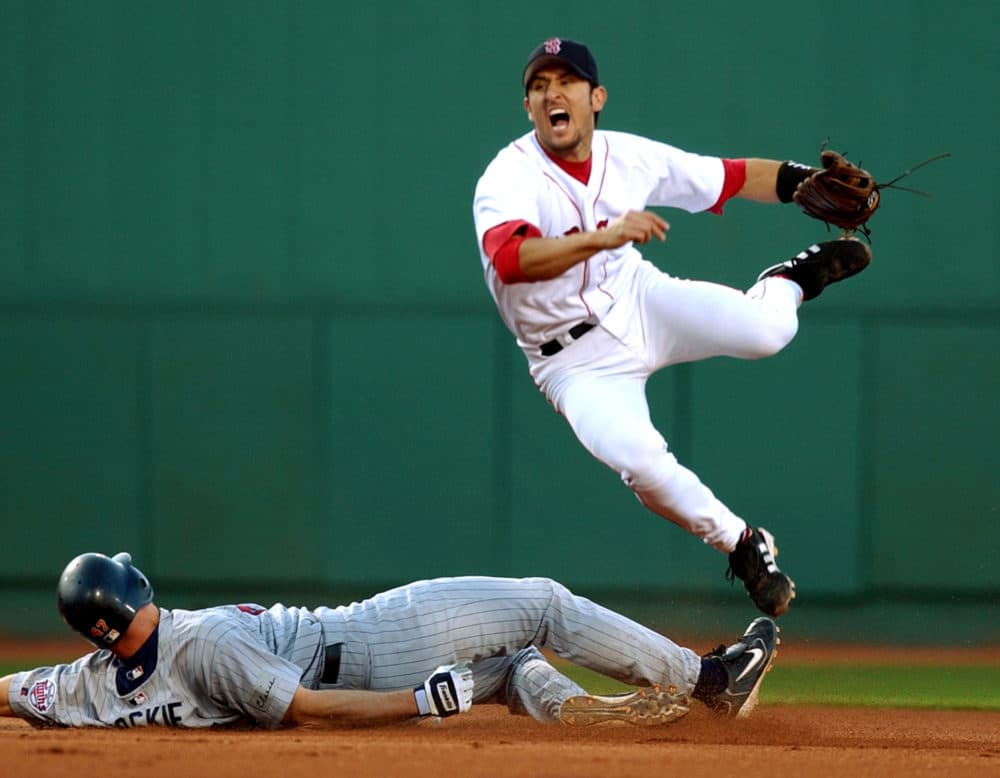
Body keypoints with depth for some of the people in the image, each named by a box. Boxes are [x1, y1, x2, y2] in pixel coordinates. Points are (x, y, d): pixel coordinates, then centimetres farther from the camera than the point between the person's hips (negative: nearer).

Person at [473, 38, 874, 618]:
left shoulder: (630, 158, -6)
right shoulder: (509, 178, -22)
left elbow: (732, 178, 4)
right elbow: (510, 259, -41)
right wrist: (603, 237, -54)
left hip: (638, 302, 3)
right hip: (577, 362, -3)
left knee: (764, 331, -23)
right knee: (640, 462, -30)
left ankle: (791, 280, 17)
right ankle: (741, 544, -4)